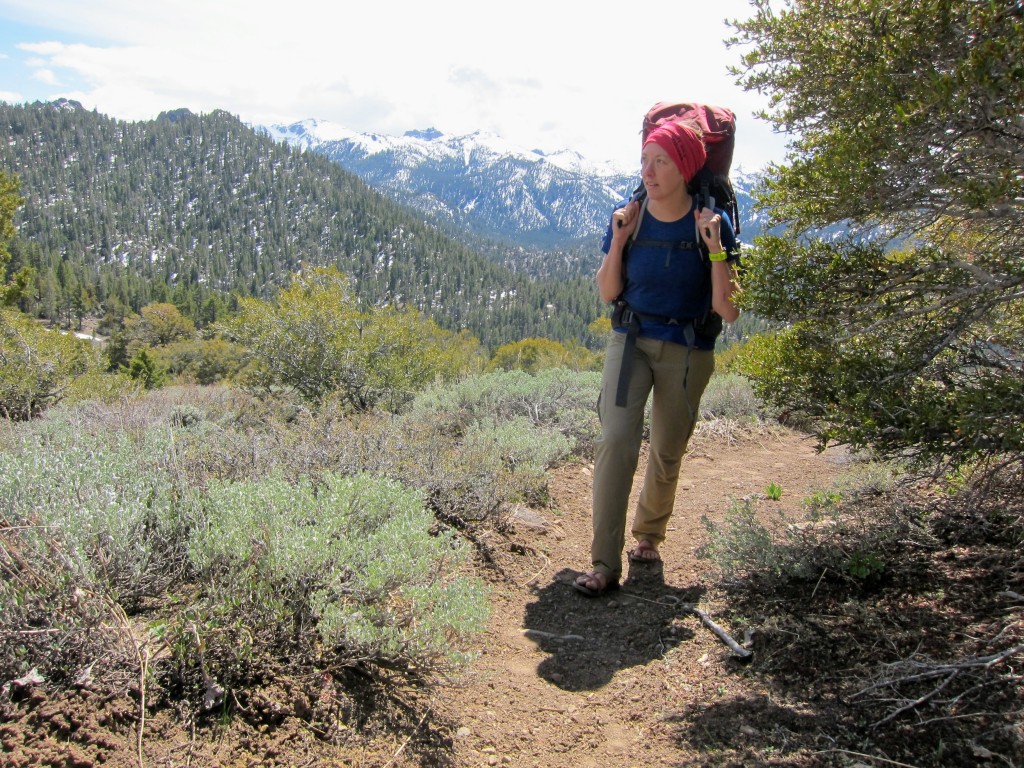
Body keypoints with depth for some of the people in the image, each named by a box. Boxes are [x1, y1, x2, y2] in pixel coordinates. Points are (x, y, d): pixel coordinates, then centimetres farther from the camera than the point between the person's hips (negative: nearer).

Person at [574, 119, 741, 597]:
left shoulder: (713, 224, -11)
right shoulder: (628, 217, -5)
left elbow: (727, 311, -14)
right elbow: (607, 293, 0)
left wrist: (715, 247, -23)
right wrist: (619, 240, -13)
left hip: (687, 351, 0)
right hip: (630, 341, 1)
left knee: (667, 452, 11)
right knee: (615, 440, -17)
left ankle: (647, 534, 39)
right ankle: (604, 564, -12)